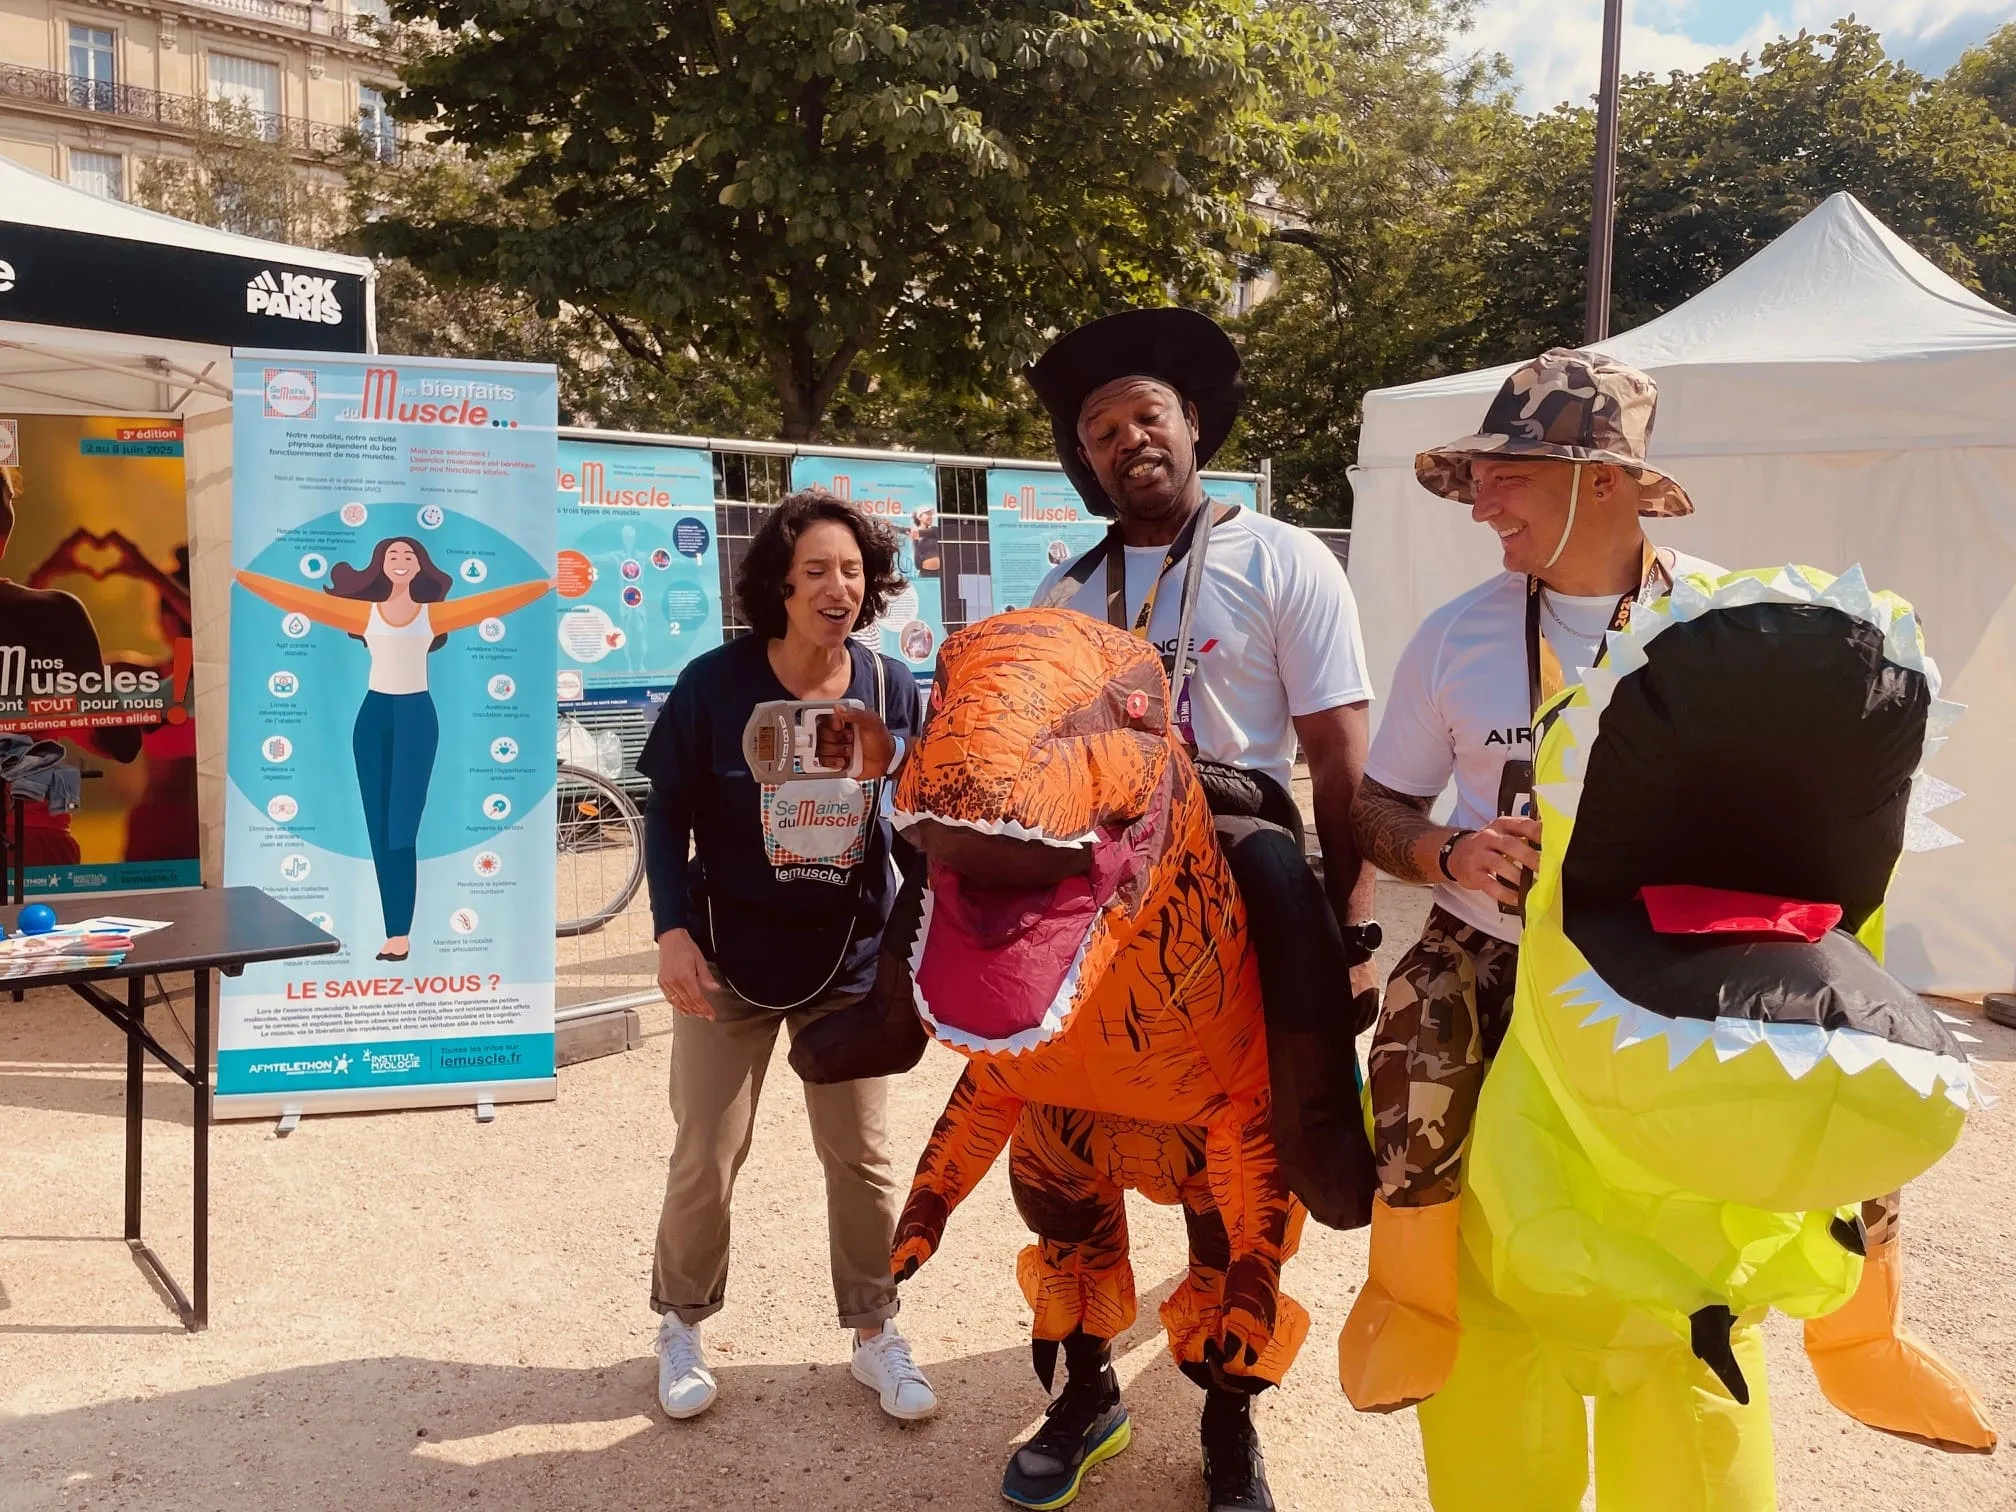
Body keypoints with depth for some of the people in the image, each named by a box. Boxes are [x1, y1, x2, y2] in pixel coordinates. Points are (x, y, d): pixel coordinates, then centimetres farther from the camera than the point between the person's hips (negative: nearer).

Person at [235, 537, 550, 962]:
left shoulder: (433, 614, 6)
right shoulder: (365, 612, 9)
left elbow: (495, 601, 2)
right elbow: (303, 599, 8)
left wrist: (547, 584, -3)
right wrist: (243, 577, 6)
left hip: (417, 715, -2)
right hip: (374, 713, 2)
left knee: (402, 827, -7)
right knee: (378, 827, 0)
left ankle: (400, 933, -6)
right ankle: (395, 931, 5)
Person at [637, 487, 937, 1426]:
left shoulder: (893, 689, -8)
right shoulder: (716, 683, -14)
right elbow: (668, 812, -6)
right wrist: (671, 929, -14)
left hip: (851, 961, 2)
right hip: (730, 959, -1)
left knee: (862, 1155, 10)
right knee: (706, 1156, 9)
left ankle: (874, 1333, 29)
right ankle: (682, 1325, 33)